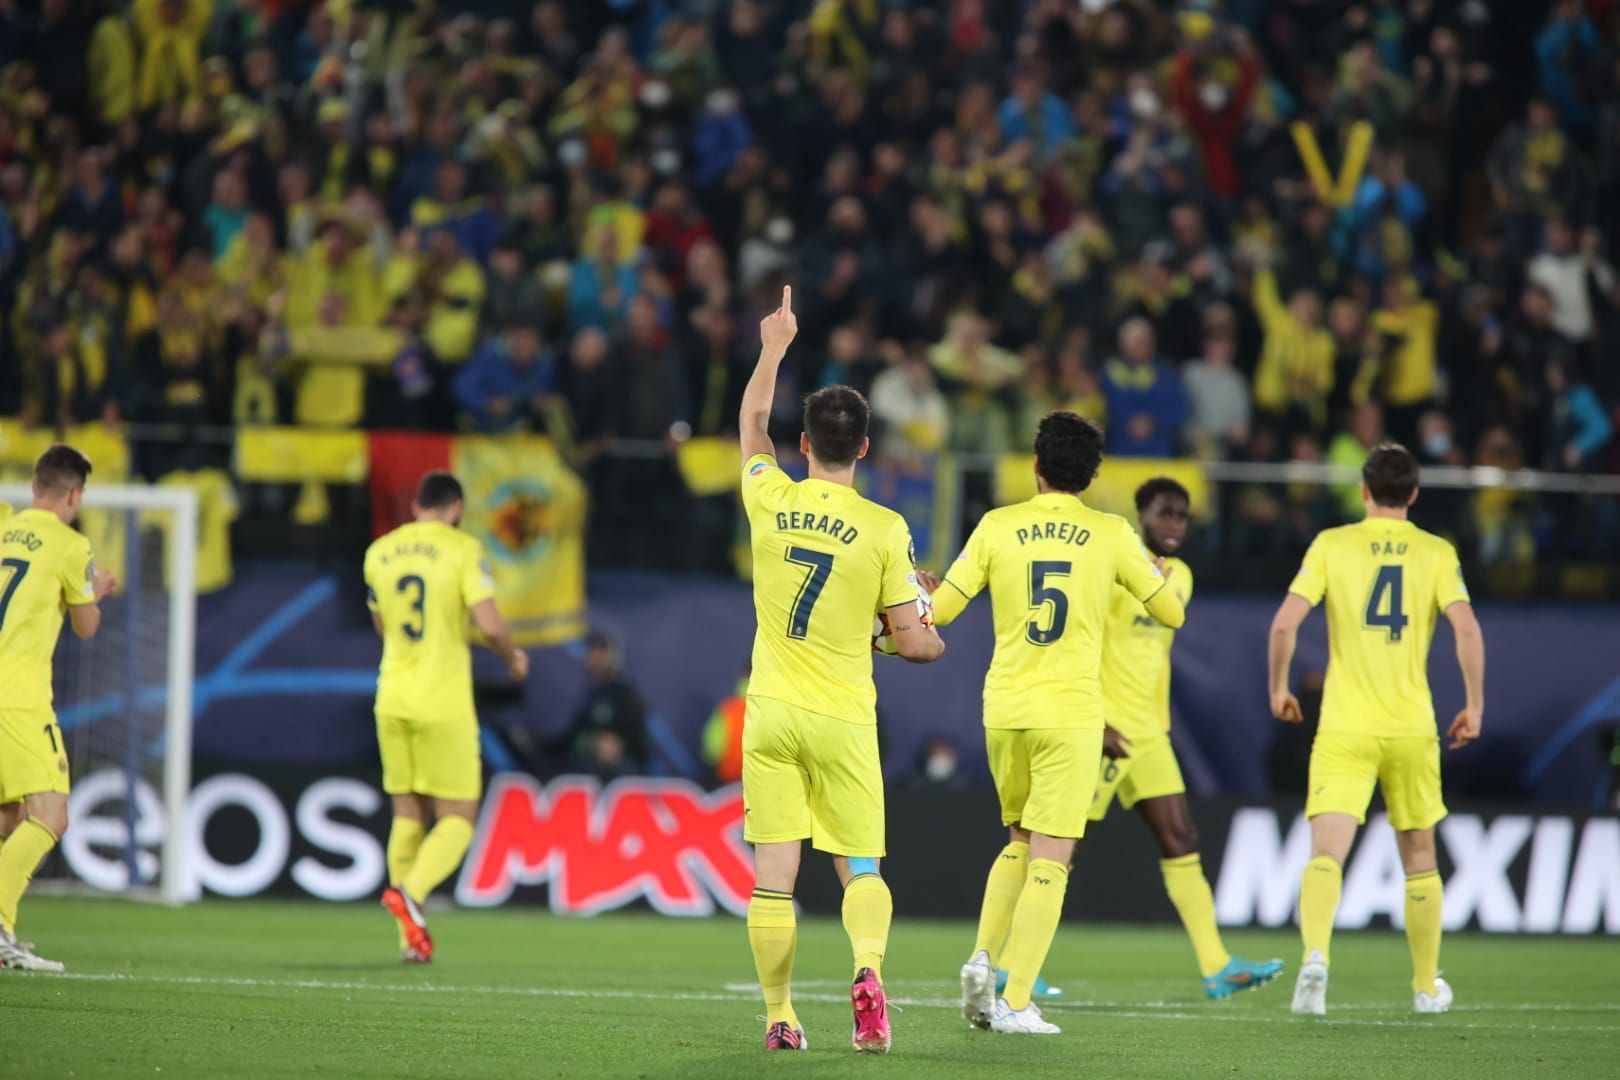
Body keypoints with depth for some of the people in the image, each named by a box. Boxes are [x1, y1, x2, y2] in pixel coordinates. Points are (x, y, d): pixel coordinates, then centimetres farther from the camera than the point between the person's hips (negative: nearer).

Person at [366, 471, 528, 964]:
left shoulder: (379, 552, 9)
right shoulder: (462, 549, -7)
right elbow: (490, 625, -14)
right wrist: (513, 658, 5)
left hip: (393, 700, 5)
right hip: (444, 703, -5)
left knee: (407, 813, 11)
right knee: (457, 818, 2)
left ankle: (411, 936, 8)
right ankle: (410, 891, -24)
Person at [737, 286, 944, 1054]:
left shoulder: (770, 502, -2)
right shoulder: (885, 530, -8)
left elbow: (751, 423, 20)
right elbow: (911, 642, -5)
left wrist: (774, 348, 31)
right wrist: (934, 642, 18)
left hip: (772, 714, 1)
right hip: (843, 720, -1)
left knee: (774, 876, 3)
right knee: (860, 868, 5)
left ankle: (779, 1017, 3)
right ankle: (868, 967, -22)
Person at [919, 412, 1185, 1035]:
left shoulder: (998, 527, 0)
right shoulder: (1111, 535, -2)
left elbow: (940, 611, 3)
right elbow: (1171, 613, 7)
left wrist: (926, 588, 25)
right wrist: (1160, 576, 29)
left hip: (1004, 709, 3)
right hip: (1072, 713, -3)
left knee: (1019, 843, 22)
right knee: (1049, 860, 0)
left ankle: (984, 957, 3)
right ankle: (1015, 1003, -7)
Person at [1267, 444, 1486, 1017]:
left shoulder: (1332, 544, 1)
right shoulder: (1436, 553, 2)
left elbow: (1285, 622, -7)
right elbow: (1467, 629, -9)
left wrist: (1278, 688, 8)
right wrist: (1474, 705, 1)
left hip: (1343, 731, -1)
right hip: (1412, 729, 1)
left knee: (1326, 855, -9)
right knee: (1419, 858, 18)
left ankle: (1315, 955, -36)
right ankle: (1427, 987, 27)